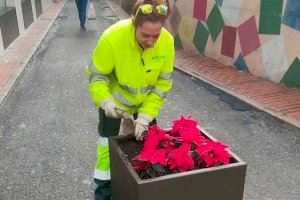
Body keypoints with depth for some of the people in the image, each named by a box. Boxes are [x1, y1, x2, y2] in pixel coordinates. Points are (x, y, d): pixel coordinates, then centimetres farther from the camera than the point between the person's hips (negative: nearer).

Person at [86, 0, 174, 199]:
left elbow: (162, 84, -16)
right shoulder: (112, 37, -33)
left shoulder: (167, 41, -25)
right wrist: (105, 101, -35)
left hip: (146, 101, 3)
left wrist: (145, 116, -21)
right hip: (114, 100, -2)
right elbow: (96, 75, -19)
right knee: (109, 144, 4)